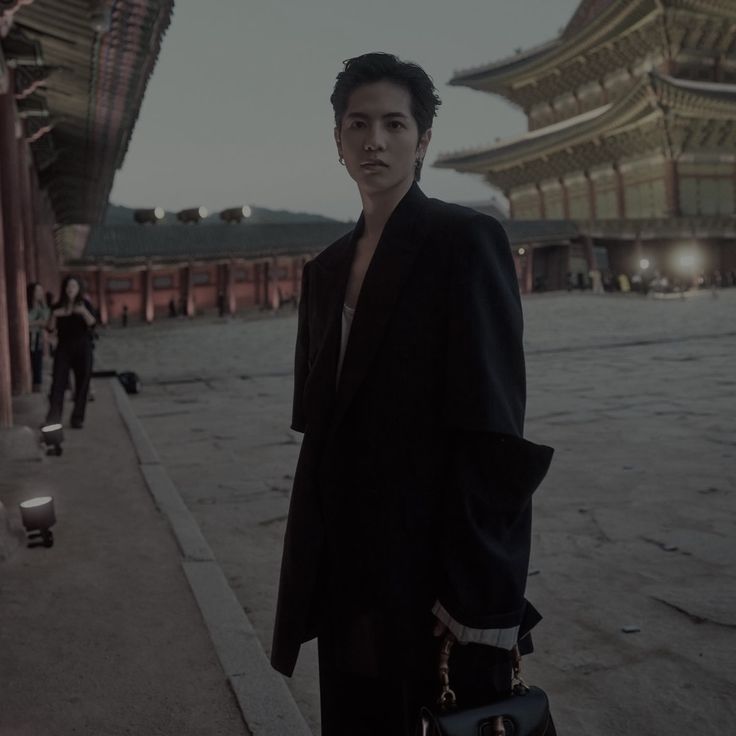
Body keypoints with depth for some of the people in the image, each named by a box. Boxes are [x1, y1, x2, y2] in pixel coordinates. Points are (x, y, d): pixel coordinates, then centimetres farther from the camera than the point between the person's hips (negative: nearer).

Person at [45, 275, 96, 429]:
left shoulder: (84, 305, 2)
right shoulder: (58, 307, 7)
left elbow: (92, 323, -14)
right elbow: (50, 328, 0)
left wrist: (84, 311, -32)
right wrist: (54, 315, -18)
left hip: (82, 348, -1)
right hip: (63, 348, 1)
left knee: (82, 384, 1)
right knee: (58, 383, -9)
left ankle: (77, 419, 7)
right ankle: (52, 419, -12)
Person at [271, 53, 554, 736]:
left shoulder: (465, 239, -9)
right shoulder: (326, 267, 11)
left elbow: (494, 431, -16)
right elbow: (320, 423, 12)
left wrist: (484, 597, -19)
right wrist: (314, 569, 10)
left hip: (434, 577, -6)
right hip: (345, 580, 6)